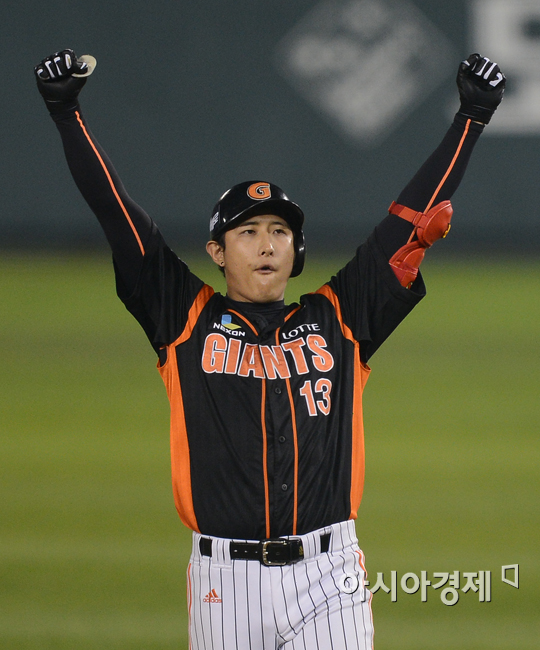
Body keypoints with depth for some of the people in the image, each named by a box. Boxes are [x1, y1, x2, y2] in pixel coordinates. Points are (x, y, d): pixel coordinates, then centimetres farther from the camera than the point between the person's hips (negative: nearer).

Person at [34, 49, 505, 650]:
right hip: (225, 576, -1)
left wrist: (473, 116, 12)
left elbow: (415, 217, 13)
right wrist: (65, 111, 1)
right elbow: (116, 211, 6)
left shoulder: (338, 319, 12)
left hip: (328, 579, 1)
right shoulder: (187, 319, 9)